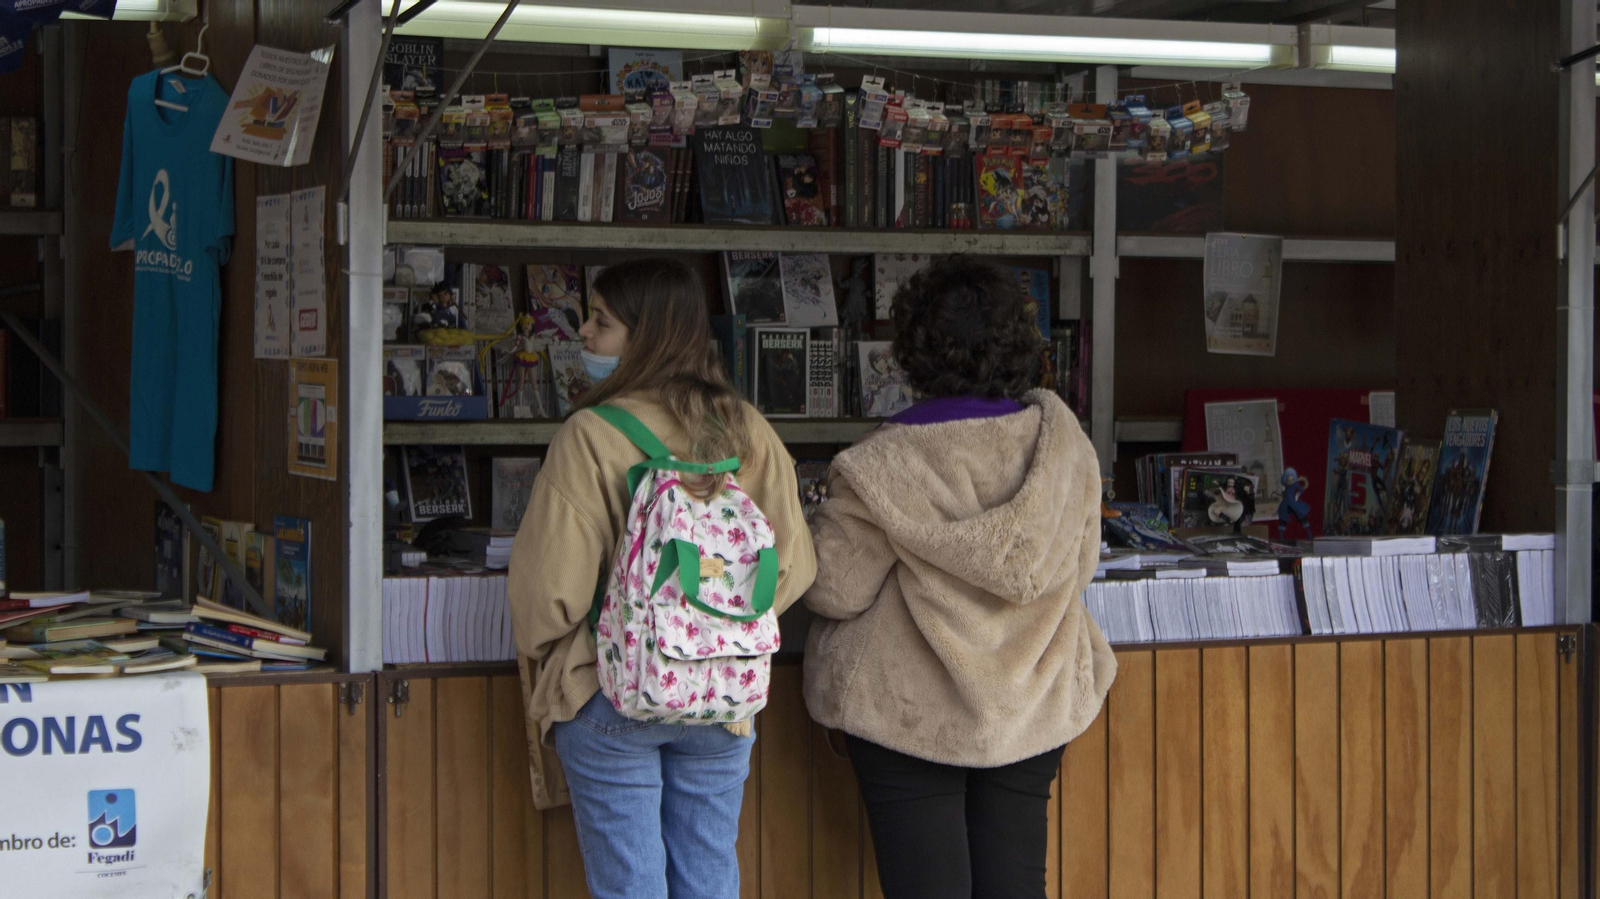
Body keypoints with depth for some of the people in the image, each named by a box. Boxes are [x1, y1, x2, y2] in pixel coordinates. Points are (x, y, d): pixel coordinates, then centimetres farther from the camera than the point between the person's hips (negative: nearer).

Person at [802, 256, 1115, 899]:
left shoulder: (883, 466, -19)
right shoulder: (1062, 441, -5)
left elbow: (835, 591, -12)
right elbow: (1081, 566, 6)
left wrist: (818, 527, 6)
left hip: (910, 714, -4)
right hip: (1034, 708, 4)